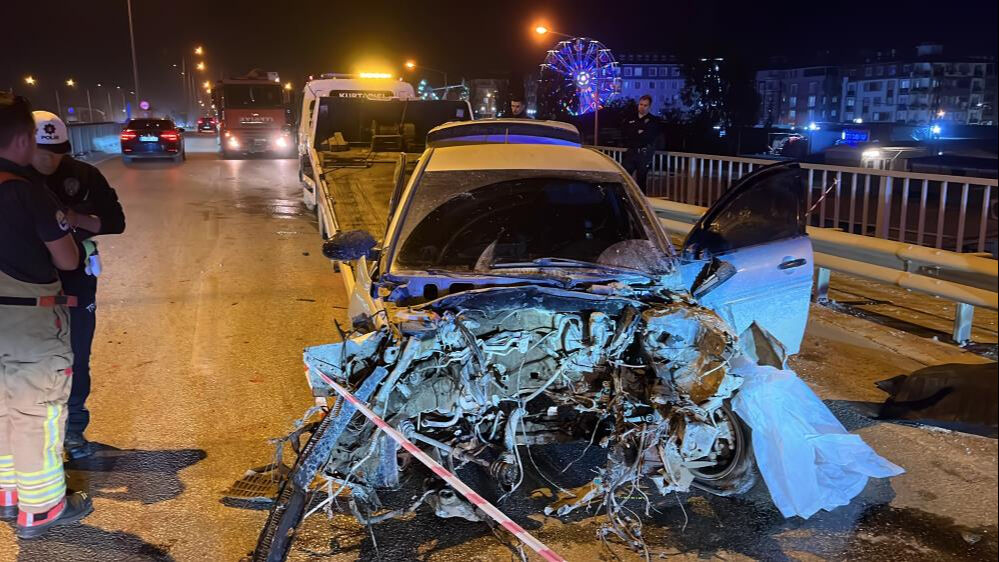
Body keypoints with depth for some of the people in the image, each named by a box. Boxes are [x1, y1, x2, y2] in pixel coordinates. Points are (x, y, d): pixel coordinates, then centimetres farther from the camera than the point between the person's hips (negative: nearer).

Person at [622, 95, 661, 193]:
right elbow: (624, 133, 4)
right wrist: (639, 133, -7)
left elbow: (651, 136, -11)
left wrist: (634, 135, -7)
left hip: (644, 154, -3)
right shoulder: (631, 119, 14)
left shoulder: (653, 121, 3)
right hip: (631, 152, 3)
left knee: (641, 181, 3)